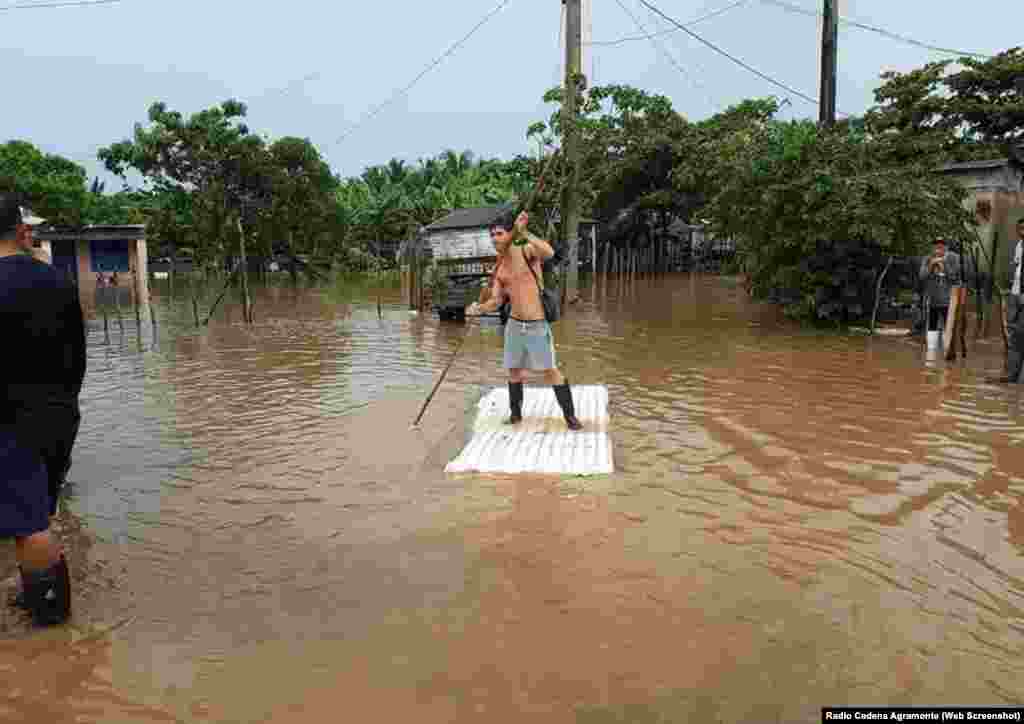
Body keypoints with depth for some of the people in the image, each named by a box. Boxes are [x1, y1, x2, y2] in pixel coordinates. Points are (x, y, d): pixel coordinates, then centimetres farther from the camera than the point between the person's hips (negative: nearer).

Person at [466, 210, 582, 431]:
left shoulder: (527, 250, -8)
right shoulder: (498, 269, 7)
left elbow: (549, 253, -30)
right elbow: (495, 302, 6)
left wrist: (524, 232, -31)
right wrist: (478, 309, -14)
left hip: (538, 326, -5)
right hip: (514, 325, 6)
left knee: (550, 370, -2)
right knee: (514, 370, 13)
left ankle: (570, 415, 9)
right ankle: (516, 413, 30)